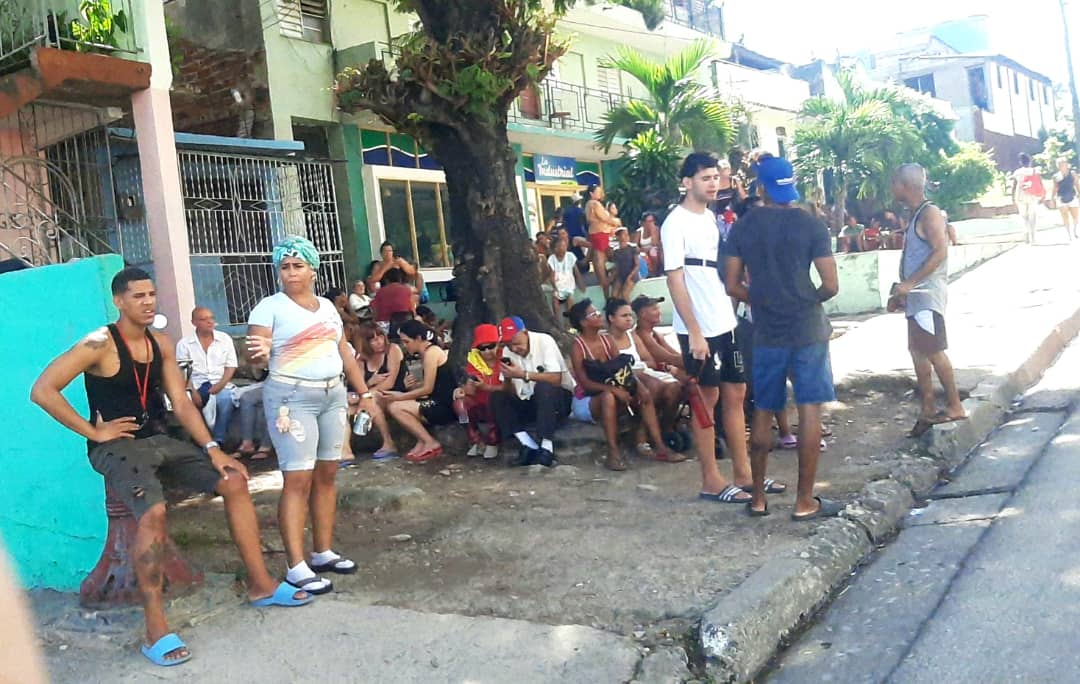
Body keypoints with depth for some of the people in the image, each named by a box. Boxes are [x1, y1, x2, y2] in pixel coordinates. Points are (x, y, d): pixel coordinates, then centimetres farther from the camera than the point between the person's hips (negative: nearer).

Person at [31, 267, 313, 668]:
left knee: (234, 482, -3)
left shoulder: (161, 344, 7)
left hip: (159, 441, 7)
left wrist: (212, 449, -5)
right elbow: (42, 391, -19)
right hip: (116, 447, -7)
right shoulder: (99, 345, -13)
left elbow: (181, 404, 5)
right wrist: (93, 432, -16)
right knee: (154, 511, -34)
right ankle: (155, 629, -26)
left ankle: (260, 585, 7)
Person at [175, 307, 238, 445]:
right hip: (197, 385, 0)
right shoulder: (184, 343, 5)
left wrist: (221, 384, -10)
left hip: (221, 383, 0)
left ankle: (218, 441, -24)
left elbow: (231, 366, 7)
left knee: (225, 398, -33)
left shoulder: (225, 339, 9)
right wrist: (192, 391, -17)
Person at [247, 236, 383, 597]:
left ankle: (323, 553, 18)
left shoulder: (328, 307, 13)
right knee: (298, 479, -9)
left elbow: (345, 354, 17)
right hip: (291, 398, -6)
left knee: (326, 475, 9)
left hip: (333, 395, 7)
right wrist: (259, 354, -39)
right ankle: (296, 567, -6)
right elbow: (255, 356, -16)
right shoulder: (269, 307, -6)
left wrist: (365, 394, 14)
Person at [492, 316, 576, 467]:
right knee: (497, 398, -15)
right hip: (531, 403, 6)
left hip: (560, 398, -5)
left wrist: (523, 374, -31)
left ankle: (546, 448, -32)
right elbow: (509, 393, -3)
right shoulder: (507, 351, -2)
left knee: (543, 387, -36)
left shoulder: (544, 341, -17)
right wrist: (507, 378, -24)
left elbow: (555, 379, -27)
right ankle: (529, 446, -23)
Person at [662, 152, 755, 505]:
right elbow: (675, 281, -16)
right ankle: (711, 481, 11)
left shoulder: (712, 218, 12)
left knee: (736, 394, 11)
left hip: (727, 322, 8)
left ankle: (742, 472, 21)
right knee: (707, 400, 0)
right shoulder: (676, 223, -12)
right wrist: (695, 331, -19)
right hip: (699, 329, -8)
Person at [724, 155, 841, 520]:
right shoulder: (810, 224, -6)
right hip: (807, 329, -3)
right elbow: (831, 286, -9)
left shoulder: (742, 227, 1)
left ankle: (759, 496, 20)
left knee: (763, 412, 12)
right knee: (809, 411, 2)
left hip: (767, 332, 3)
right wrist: (809, 299, 11)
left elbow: (733, 286, 1)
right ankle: (805, 501, 5)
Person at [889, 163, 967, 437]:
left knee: (934, 351, -9)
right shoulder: (916, 215, 17)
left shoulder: (929, 213, -12)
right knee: (918, 352, 9)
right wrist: (901, 291, 19)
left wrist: (909, 283, -24)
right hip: (915, 295, 10)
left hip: (927, 293, -10)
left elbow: (940, 252, -21)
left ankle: (955, 407, 0)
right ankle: (927, 411, 14)